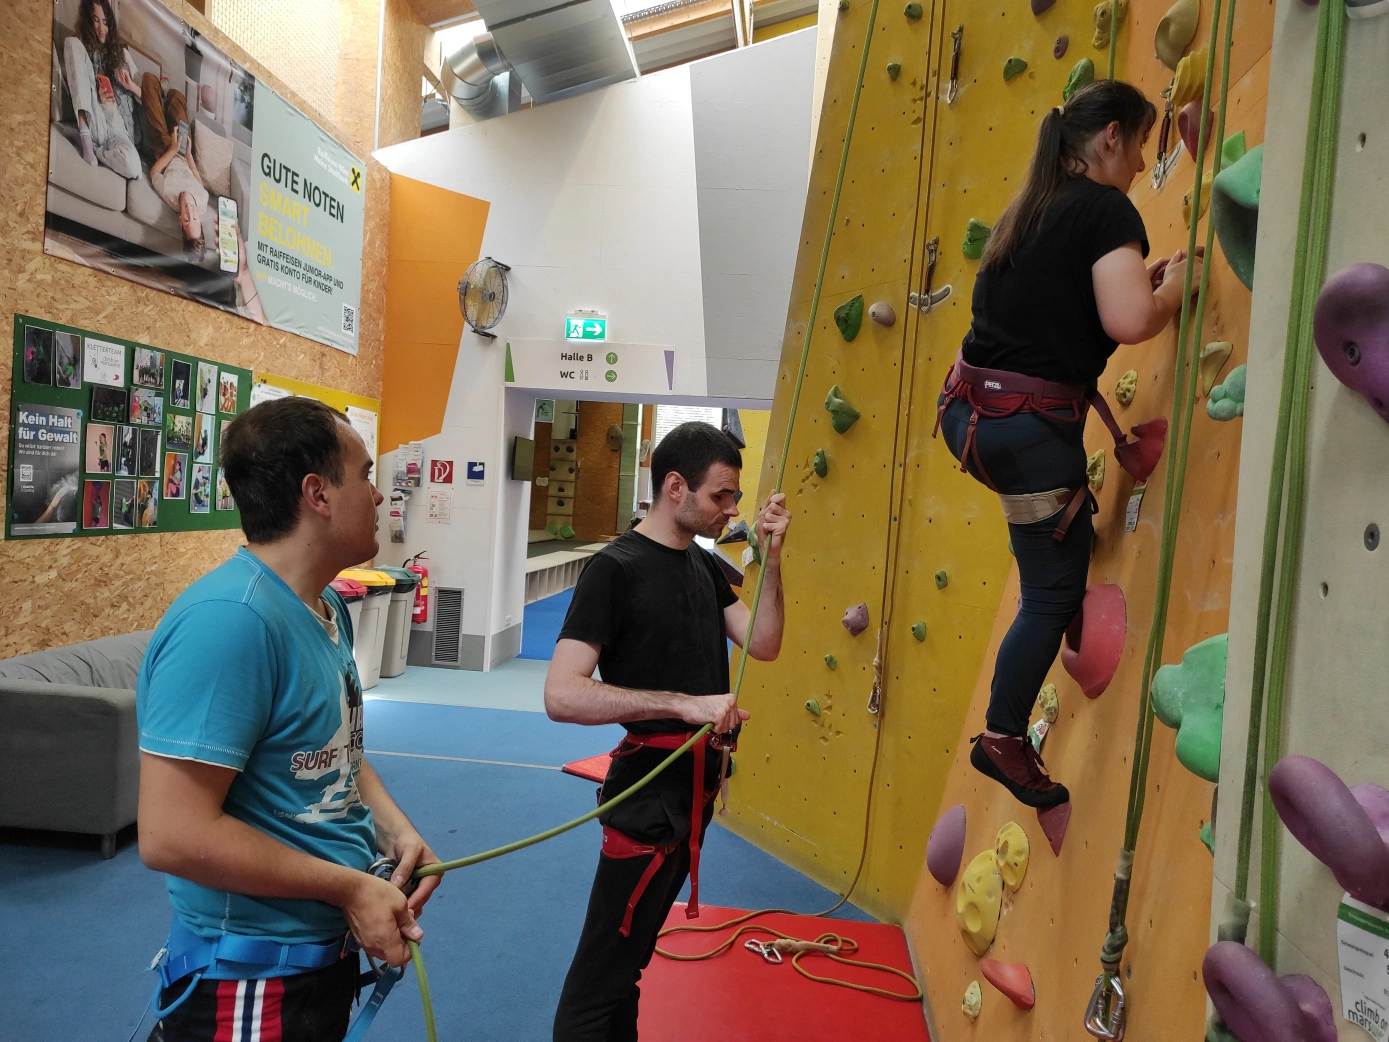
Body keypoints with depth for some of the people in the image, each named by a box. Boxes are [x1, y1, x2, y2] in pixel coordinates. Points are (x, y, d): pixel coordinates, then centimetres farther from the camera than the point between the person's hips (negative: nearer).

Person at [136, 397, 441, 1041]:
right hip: (252, 982, -9)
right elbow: (172, 835, -29)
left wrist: (394, 829, -3)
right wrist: (349, 886, -20)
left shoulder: (328, 605, 3)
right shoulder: (229, 619, -27)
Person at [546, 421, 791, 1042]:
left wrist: (771, 556, -10)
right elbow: (562, 695, -27)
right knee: (603, 973, 4)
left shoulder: (704, 565, 6)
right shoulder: (616, 568, -19)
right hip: (651, 788, -8)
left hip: (698, 782, 8)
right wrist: (684, 703, -31)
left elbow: (763, 645, 0)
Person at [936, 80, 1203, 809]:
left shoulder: (1029, 208, 15)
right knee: (1052, 594, 7)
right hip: (1032, 427, -8)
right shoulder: (1106, 209, -9)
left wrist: (1142, 279, 18)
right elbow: (1130, 321, -23)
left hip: (967, 412, 9)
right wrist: (1174, 284, -2)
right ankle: (1004, 741, 18)